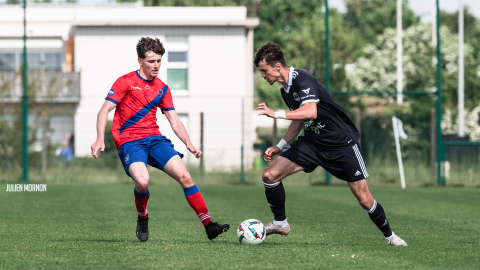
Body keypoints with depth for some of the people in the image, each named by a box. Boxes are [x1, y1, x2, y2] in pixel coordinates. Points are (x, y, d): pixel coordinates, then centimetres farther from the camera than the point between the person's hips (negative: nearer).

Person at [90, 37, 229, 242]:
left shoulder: (162, 88, 15)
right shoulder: (126, 82, 0)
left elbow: (174, 120, 15)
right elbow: (105, 110, -5)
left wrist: (189, 144, 0)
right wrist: (100, 139, -19)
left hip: (155, 139, 5)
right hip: (129, 142, -5)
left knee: (184, 176, -13)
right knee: (142, 181, -29)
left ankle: (208, 225, -13)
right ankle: (142, 218, 3)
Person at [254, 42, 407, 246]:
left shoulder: (302, 80, -23)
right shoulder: (285, 89, 5)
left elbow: (310, 112, -40)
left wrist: (276, 114, -39)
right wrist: (279, 147, 12)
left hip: (341, 143, -7)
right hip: (312, 143, 8)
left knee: (364, 200, -5)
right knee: (270, 175, -9)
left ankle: (389, 235, 19)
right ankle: (280, 224, 9)